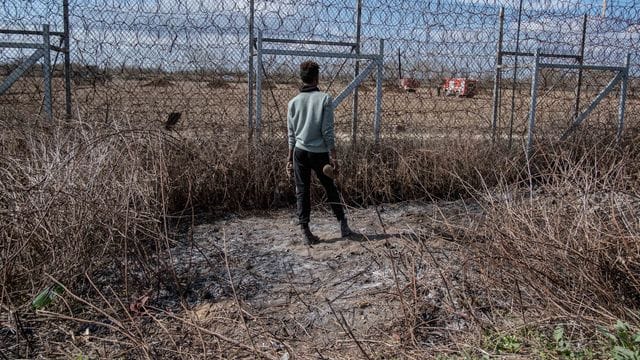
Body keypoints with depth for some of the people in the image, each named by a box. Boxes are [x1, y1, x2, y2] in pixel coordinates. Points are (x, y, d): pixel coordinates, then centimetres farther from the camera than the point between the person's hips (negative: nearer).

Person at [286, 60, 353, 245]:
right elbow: (328, 131, -10)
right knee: (330, 188, 13)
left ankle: (305, 231, 6)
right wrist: (333, 157, -7)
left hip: (300, 152, 2)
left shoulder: (293, 102, 3)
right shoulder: (325, 99, -6)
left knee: (302, 191, 7)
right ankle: (343, 224, 20)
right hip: (320, 152, -2)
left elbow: (291, 134, 7)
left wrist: (290, 157, 15)